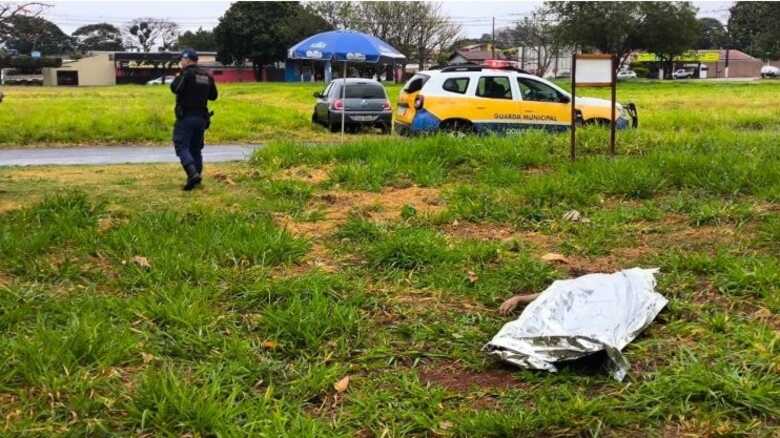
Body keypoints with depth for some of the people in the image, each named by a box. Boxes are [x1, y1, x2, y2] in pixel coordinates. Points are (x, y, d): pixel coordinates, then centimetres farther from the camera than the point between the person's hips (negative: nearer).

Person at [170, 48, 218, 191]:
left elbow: (175, 88, -21)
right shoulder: (207, 76, 9)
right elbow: (213, 96, 16)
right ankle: (197, 176, 13)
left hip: (186, 116, -7)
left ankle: (193, 174, -22)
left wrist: (179, 75, -5)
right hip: (201, 117, 7)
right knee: (196, 148, 14)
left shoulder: (187, 73, -12)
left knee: (182, 147, -5)